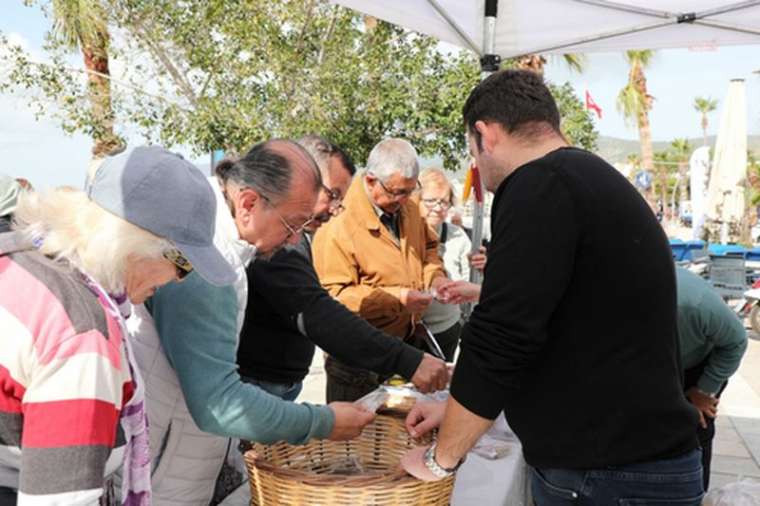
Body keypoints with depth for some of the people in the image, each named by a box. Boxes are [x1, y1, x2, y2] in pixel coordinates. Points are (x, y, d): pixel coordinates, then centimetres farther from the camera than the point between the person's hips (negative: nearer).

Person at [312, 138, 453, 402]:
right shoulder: (337, 226, -22)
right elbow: (334, 296, -23)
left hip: (406, 340, 6)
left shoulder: (408, 209, 2)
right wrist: (396, 298, -28)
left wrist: (434, 275, -2)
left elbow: (428, 246, 20)